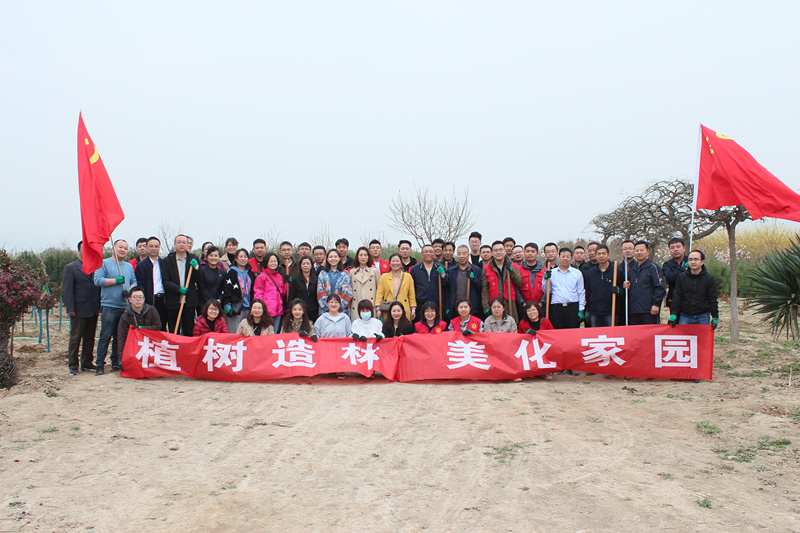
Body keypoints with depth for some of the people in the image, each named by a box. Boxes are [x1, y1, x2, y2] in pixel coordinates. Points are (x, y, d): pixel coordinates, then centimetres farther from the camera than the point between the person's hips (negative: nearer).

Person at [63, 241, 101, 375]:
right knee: (75, 338, 2)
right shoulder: (70, 267, 0)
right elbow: (67, 289, -5)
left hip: (93, 310, 4)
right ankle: (73, 365, 12)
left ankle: (86, 363, 19)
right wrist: (70, 308, -12)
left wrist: (100, 305, 5)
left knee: (90, 338, 10)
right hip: (79, 310, -4)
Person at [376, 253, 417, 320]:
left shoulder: (408, 276, 10)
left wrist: (413, 309, 6)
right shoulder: (384, 277, 10)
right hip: (387, 311, 0)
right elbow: (379, 294, 7)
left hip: (404, 311, 0)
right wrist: (379, 309, -2)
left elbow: (412, 294, 11)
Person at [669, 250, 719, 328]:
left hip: (703, 317, 0)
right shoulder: (681, 277, 4)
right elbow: (676, 296, 3)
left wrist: (715, 317, -1)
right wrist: (673, 314, -6)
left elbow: (712, 299, 4)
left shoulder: (709, 278, 3)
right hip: (685, 316, 0)